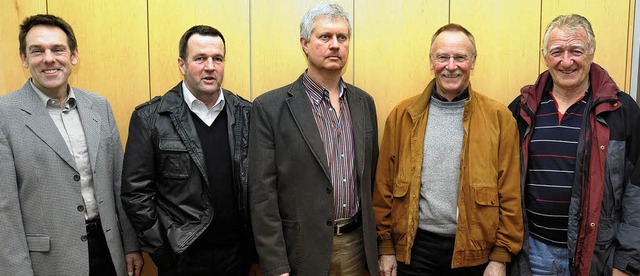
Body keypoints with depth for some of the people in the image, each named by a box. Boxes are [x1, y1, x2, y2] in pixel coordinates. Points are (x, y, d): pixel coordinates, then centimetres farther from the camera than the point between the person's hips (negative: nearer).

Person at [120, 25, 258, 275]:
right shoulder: (150, 118, -7)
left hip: (239, 254, 3)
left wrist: (256, 244, 1)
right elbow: (135, 192, -6)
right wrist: (162, 251, -7)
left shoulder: (246, 114, 0)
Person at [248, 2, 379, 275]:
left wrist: (377, 244, 12)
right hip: (303, 251, -4)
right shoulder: (269, 107, -10)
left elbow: (371, 178, 11)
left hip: (358, 246, 4)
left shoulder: (364, 102, 6)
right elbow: (262, 194, -11)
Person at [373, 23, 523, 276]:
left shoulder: (498, 117, -3)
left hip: (475, 251, 0)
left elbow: (509, 194, -2)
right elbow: (385, 185, 1)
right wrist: (386, 247, 1)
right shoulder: (403, 115, -1)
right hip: (415, 248, 1)